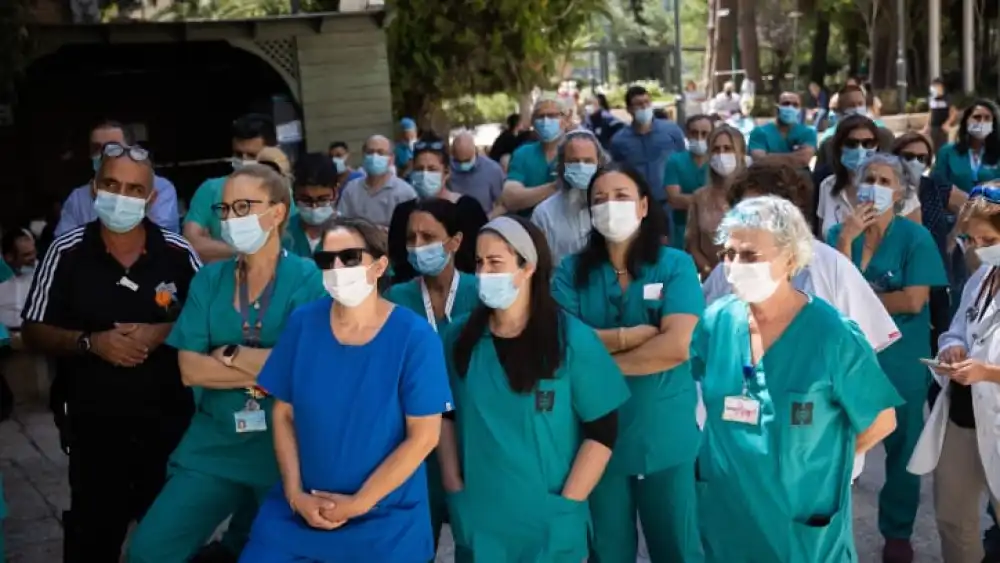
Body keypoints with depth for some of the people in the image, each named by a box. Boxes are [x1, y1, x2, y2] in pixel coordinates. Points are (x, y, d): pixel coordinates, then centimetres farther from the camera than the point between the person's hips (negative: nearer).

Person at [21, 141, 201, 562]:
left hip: (169, 422, 1)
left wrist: (164, 333, -16)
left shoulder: (178, 254, -6)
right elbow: (34, 334, 0)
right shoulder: (66, 253, -6)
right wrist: (90, 342, -18)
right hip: (94, 425, 0)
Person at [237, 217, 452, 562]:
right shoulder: (303, 323, -3)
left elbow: (423, 436, -12)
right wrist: (295, 493, -7)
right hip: (298, 509, 3)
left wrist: (358, 504, -12)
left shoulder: (415, 337, -12)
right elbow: (283, 414, 3)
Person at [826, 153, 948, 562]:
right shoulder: (838, 233, 0)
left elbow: (914, 301, -18)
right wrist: (847, 239, -20)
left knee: (901, 447, 11)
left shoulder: (915, 237, -10)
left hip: (899, 359, -2)